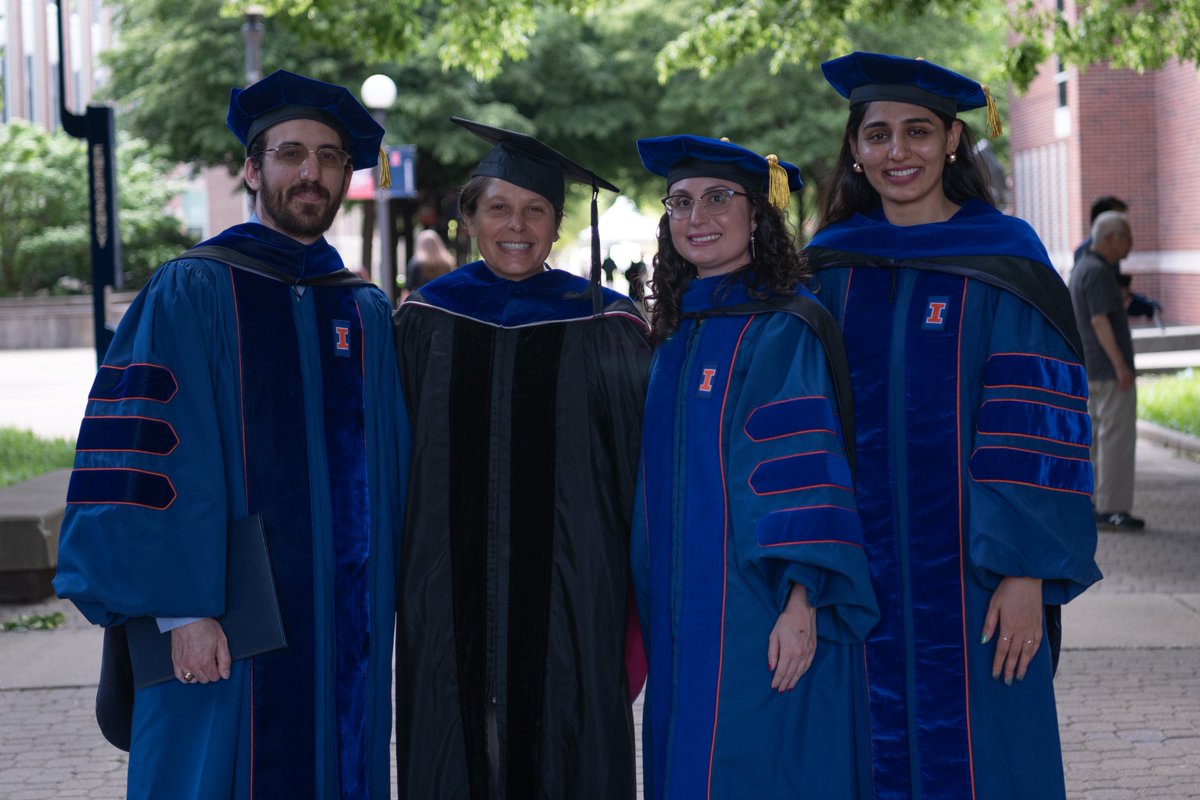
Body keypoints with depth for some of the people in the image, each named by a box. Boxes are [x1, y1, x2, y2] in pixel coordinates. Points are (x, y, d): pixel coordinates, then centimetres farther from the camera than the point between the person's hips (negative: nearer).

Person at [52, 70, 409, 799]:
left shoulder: (370, 315, 12)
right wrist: (184, 609, -17)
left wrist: (397, 597, 8)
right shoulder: (192, 295, -4)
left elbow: (394, 466, 14)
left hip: (349, 625, 5)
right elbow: (159, 460, -11)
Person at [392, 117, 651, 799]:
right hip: (450, 604, 2)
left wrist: (643, 583, -3)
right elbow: (399, 459, 12)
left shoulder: (602, 326, 0)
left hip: (567, 599, -2)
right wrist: (400, 579, 9)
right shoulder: (425, 320, 6)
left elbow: (642, 461, 1)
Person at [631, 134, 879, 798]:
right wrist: (653, 612, 17)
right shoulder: (679, 336, 14)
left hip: (760, 616, -8)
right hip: (685, 623, 8)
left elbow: (807, 473, -16)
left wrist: (802, 603, -23)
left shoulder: (784, 330, -9)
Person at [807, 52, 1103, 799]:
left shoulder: (1004, 260, -2)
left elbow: (1038, 427, -7)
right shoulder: (831, 268, 8)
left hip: (969, 572, -3)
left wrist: (1026, 571, -15)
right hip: (861, 569, 3)